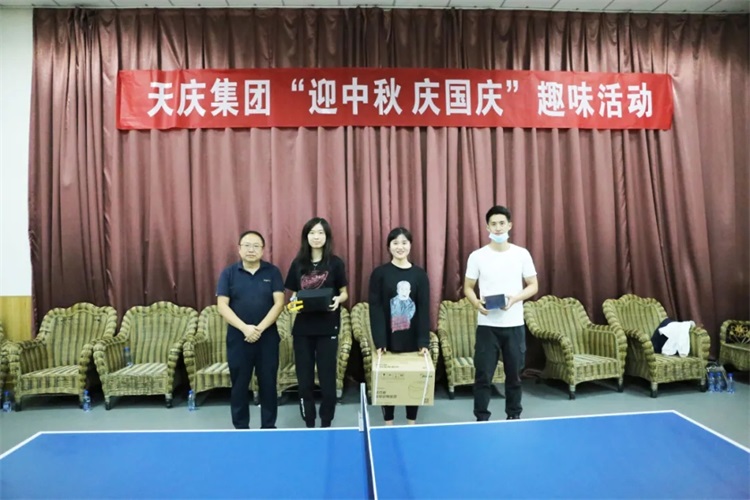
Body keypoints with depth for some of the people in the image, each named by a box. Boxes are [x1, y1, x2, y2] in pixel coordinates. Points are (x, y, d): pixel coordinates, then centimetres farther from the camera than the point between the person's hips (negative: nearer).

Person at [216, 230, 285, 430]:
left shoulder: (272, 272, 0)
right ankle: (241, 428, 23)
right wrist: (244, 328, -18)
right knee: (239, 385, 9)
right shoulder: (228, 273, 1)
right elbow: (222, 306, -6)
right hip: (238, 337, 0)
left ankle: (269, 427, 23)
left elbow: (279, 303, -6)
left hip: (267, 337, 0)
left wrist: (260, 328, -17)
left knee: (268, 383, 8)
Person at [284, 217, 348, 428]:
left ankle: (326, 423, 20)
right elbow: (294, 294, 13)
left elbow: (344, 293, 5)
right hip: (302, 327, 2)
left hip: (327, 328, -2)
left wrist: (338, 300, -17)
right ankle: (309, 424, 23)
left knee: (327, 377, 4)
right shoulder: (298, 263, 6)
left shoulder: (335, 263, -1)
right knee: (304, 378, 8)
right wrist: (293, 302, -10)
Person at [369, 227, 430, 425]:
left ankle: (412, 422, 27)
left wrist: (424, 340, -8)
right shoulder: (379, 273, -3)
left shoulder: (420, 274, 2)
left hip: (413, 339, 2)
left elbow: (424, 310, -1)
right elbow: (375, 309, -7)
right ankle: (388, 422, 25)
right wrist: (379, 340, -15)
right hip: (389, 339, -1)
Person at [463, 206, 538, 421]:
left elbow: (533, 286, 4)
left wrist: (515, 299, -14)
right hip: (487, 325, -1)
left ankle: (514, 415, 29)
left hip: (514, 325, 1)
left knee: (514, 374, 12)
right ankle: (481, 419, 15)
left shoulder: (522, 254, 1)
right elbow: (468, 287, 4)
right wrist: (477, 303, -16)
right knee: (483, 375, 2)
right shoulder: (477, 256, -1)